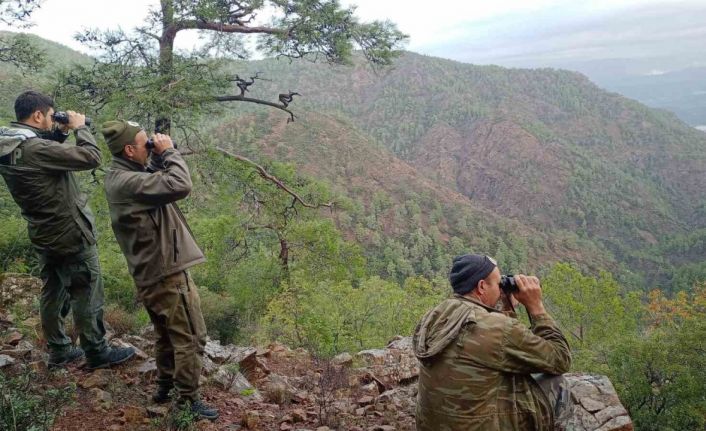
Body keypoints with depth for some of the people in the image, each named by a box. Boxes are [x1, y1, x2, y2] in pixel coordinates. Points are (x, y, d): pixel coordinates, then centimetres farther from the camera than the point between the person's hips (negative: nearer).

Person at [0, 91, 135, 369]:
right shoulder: (35, 149, -27)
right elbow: (91, 157, -27)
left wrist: (61, 133, 5)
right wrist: (79, 127, -12)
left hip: (44, 235, 9)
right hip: (71, 235, -9)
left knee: (53, 293, 18)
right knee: (86, 296, 5)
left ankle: (58, 351, 31)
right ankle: (97, 354, 17)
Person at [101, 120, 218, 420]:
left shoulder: (119, 176, 7)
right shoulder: (128, 182, -24)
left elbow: (155, 179, 20)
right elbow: (180, 186, -31)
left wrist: (159, 156, 3)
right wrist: (168, 151, -17)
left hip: (151, 272, 10)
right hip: (166, 272, -10)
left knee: (168, 334, 24)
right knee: (190, 337, 3)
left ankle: (164, 386, 37)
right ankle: (188, 398, 13)